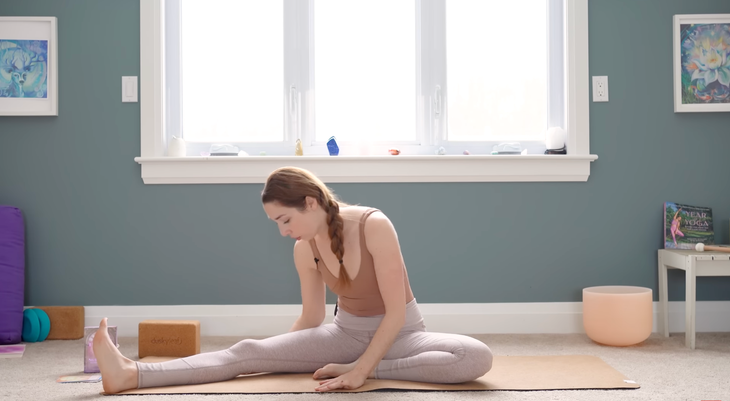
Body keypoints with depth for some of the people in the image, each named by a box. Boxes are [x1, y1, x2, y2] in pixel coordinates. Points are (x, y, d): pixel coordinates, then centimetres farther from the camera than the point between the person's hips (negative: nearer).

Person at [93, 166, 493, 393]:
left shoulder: (374, 226, -25)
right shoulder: (304, 250, -7)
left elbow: (396, 312, -23)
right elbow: (310, 319, 6)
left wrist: (361, 371, -28)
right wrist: (274, 357, 2)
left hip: (399, 334, -3)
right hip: (345, 332, 4)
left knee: (478, 357, -35)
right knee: (249, 352, -16)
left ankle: (367, 369, -31)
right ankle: (131, 374, -26)